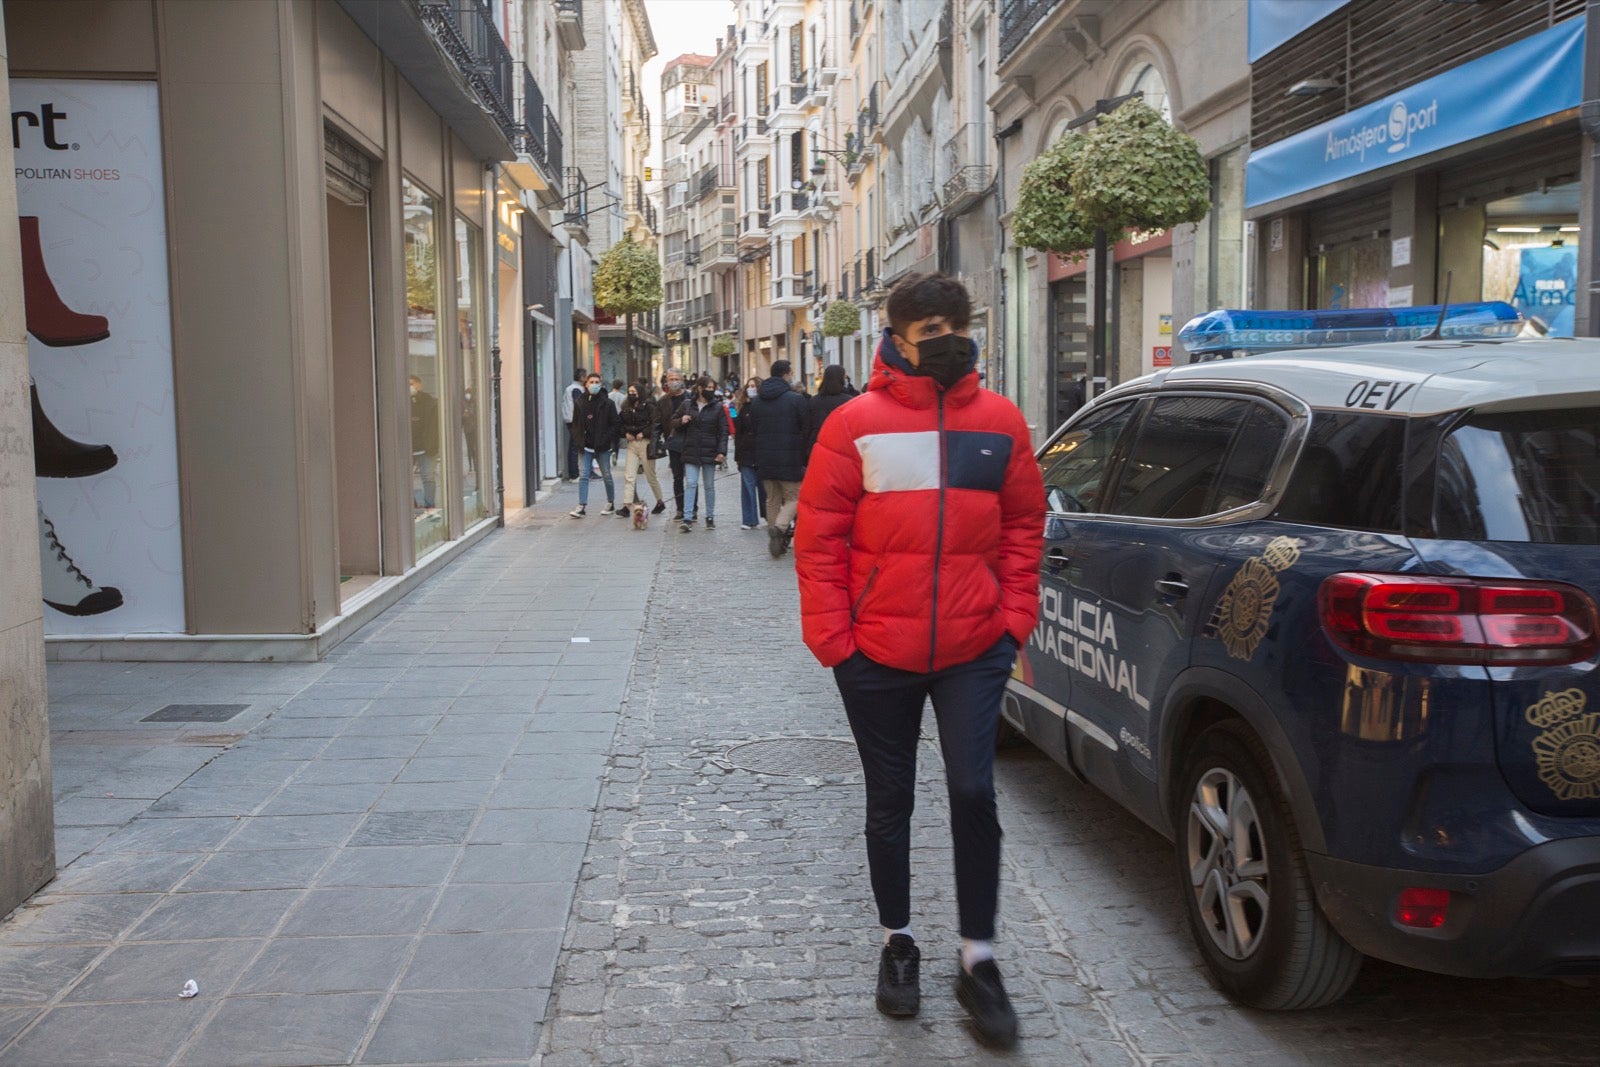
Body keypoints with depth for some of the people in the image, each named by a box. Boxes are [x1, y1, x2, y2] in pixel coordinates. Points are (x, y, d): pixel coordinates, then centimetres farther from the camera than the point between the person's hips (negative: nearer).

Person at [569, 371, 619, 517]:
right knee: (584, 476, -5)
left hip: (602, 447, -2)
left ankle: (611, 502, 26)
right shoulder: (580, 403, 6)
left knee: (606, 475, 9)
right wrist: (579, 440, -3)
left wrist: (606, 440, -13)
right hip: (586, 447, 2)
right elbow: (576, 424, 11)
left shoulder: (607, 404, -2)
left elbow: (614, 425, -3)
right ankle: (582, 506, -6)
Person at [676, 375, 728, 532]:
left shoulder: (718, 407, 1)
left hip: (710, 452, -1)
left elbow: (723, 431, -2)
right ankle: (688, 519, -11)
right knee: (690, 484, -7)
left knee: (709, 486, 8)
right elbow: (675, 424, 18)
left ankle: (710, 517, 19)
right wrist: (681, 421, -6)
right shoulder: (687, 406, 6)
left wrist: (722, 451, -11)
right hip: (691, 452, 1)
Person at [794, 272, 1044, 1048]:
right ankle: (897, 941, 31)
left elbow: (1024, 526, 8)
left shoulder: (1000, 422, 2)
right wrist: (832, 636, -8)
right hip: (877, 655, -1)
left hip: (975, 649, 1)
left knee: (973, 793, -4)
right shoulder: (857, 424, -5)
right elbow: (818, 537, -4)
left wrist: (1015, 617, 1)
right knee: (890, 802, 12)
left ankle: (977, 960, 13)